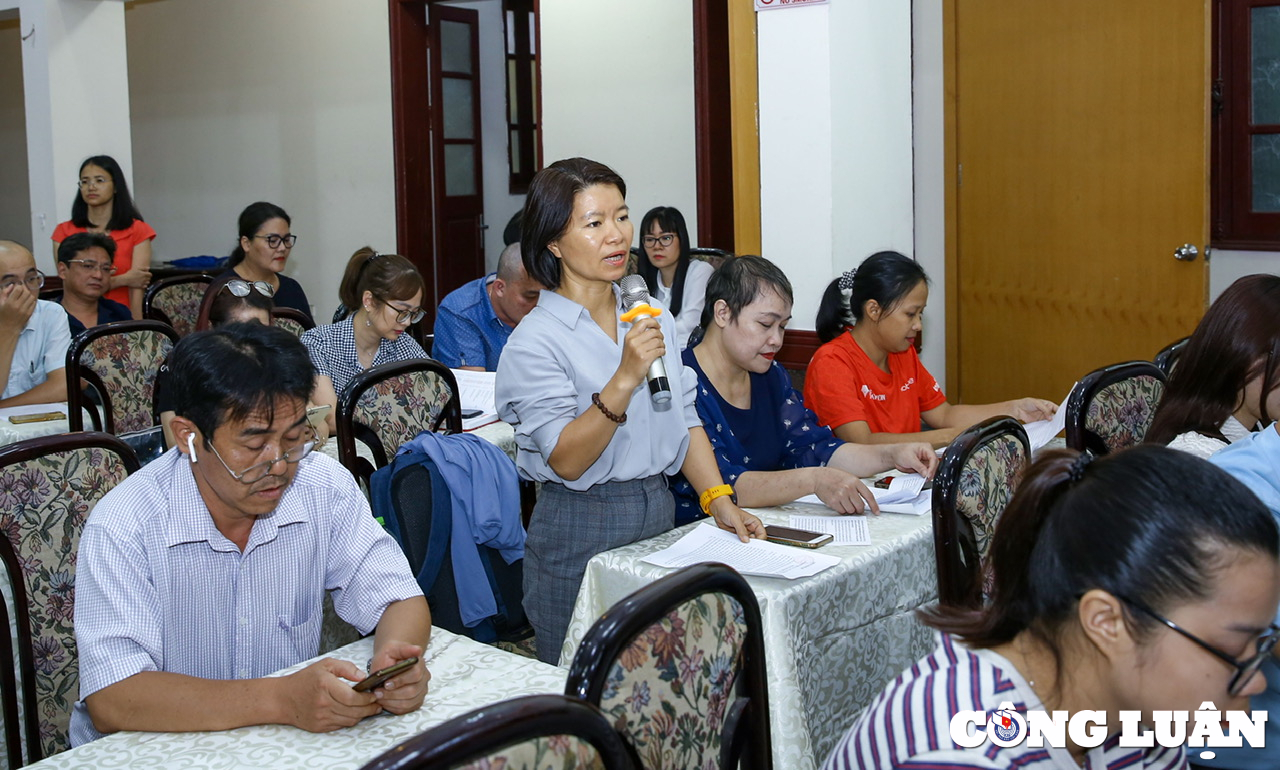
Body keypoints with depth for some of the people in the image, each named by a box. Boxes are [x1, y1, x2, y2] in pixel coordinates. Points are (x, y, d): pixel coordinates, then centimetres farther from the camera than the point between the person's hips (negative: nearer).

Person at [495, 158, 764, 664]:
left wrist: (719, 501, -1)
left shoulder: (652, 317, 7)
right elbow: (565, 460, -19)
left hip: (661, 514, 6)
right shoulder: (534, 342, -12)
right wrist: (626, 380, -28)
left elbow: (685, 417, 11)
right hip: (580, 533, -5)